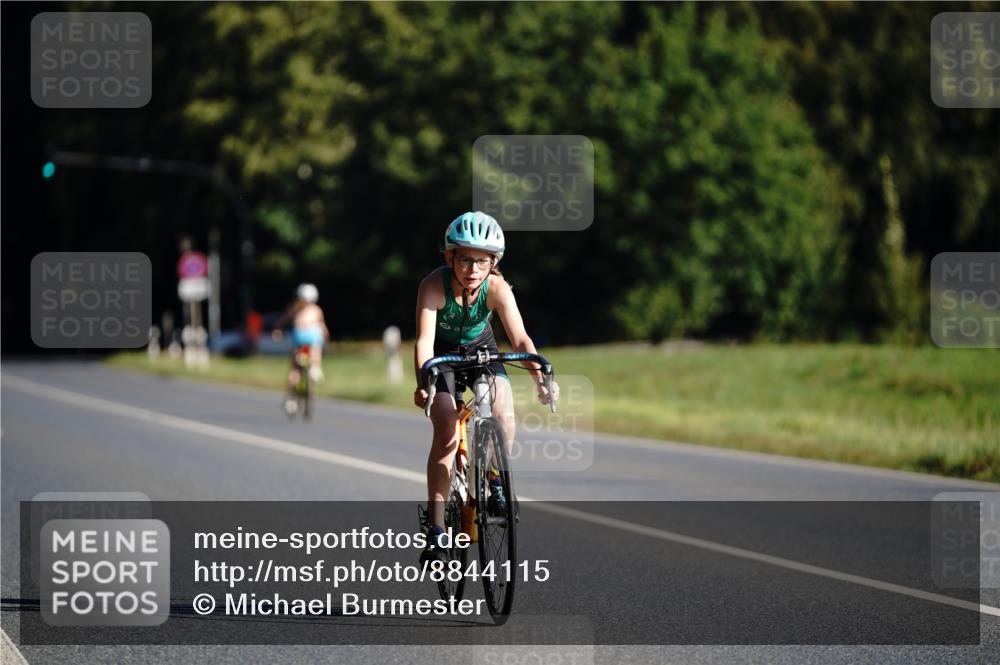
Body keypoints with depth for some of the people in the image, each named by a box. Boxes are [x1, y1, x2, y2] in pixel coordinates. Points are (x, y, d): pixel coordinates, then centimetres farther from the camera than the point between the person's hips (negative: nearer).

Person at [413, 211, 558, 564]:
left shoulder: (497, 288, -28)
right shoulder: (434, 285, -32)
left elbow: (520, 338, -34)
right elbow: (424, 339, -40)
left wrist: (540, 378, -52)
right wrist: (422, 384, -58)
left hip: (481, 348, 2)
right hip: (442, 352, -2)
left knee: (504, 418, -21)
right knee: (445, 434, -19)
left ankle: (494, 481, 10)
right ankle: (436, 529, -16)